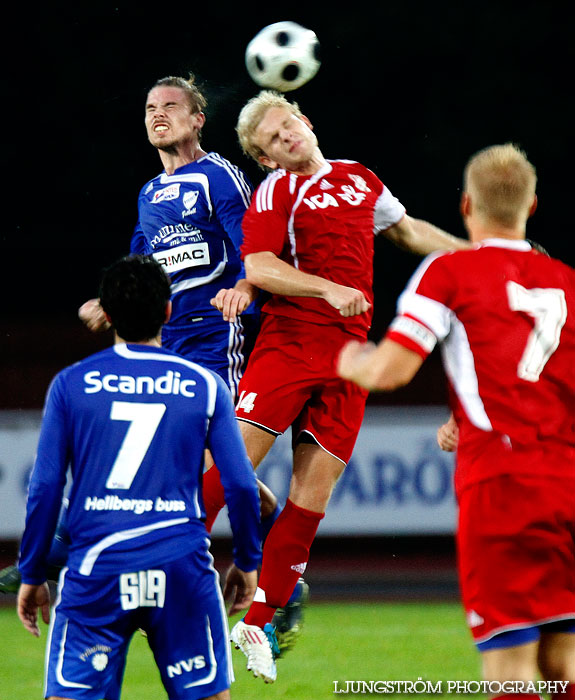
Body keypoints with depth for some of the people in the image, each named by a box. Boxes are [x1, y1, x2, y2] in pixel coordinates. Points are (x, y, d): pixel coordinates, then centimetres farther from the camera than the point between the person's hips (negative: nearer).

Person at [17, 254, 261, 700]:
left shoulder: (71, 384, 4)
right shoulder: (205, 385, 5)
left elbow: (45, 487, 1)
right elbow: (241, 485, 3)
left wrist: (32, 574, 10)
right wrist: (248, 561, 17)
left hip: (96, 568, 0)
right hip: (182, 566, 0)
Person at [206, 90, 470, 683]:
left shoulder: (360, 180, 18)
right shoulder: (278, 190, 1)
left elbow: (407, 230, 35)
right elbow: (257, 267, -11)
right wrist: (330, 289, -20)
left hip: (348, 355, 5)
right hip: (290, 339, -5)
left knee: (313, 494, 1)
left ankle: (258, 622, 8)